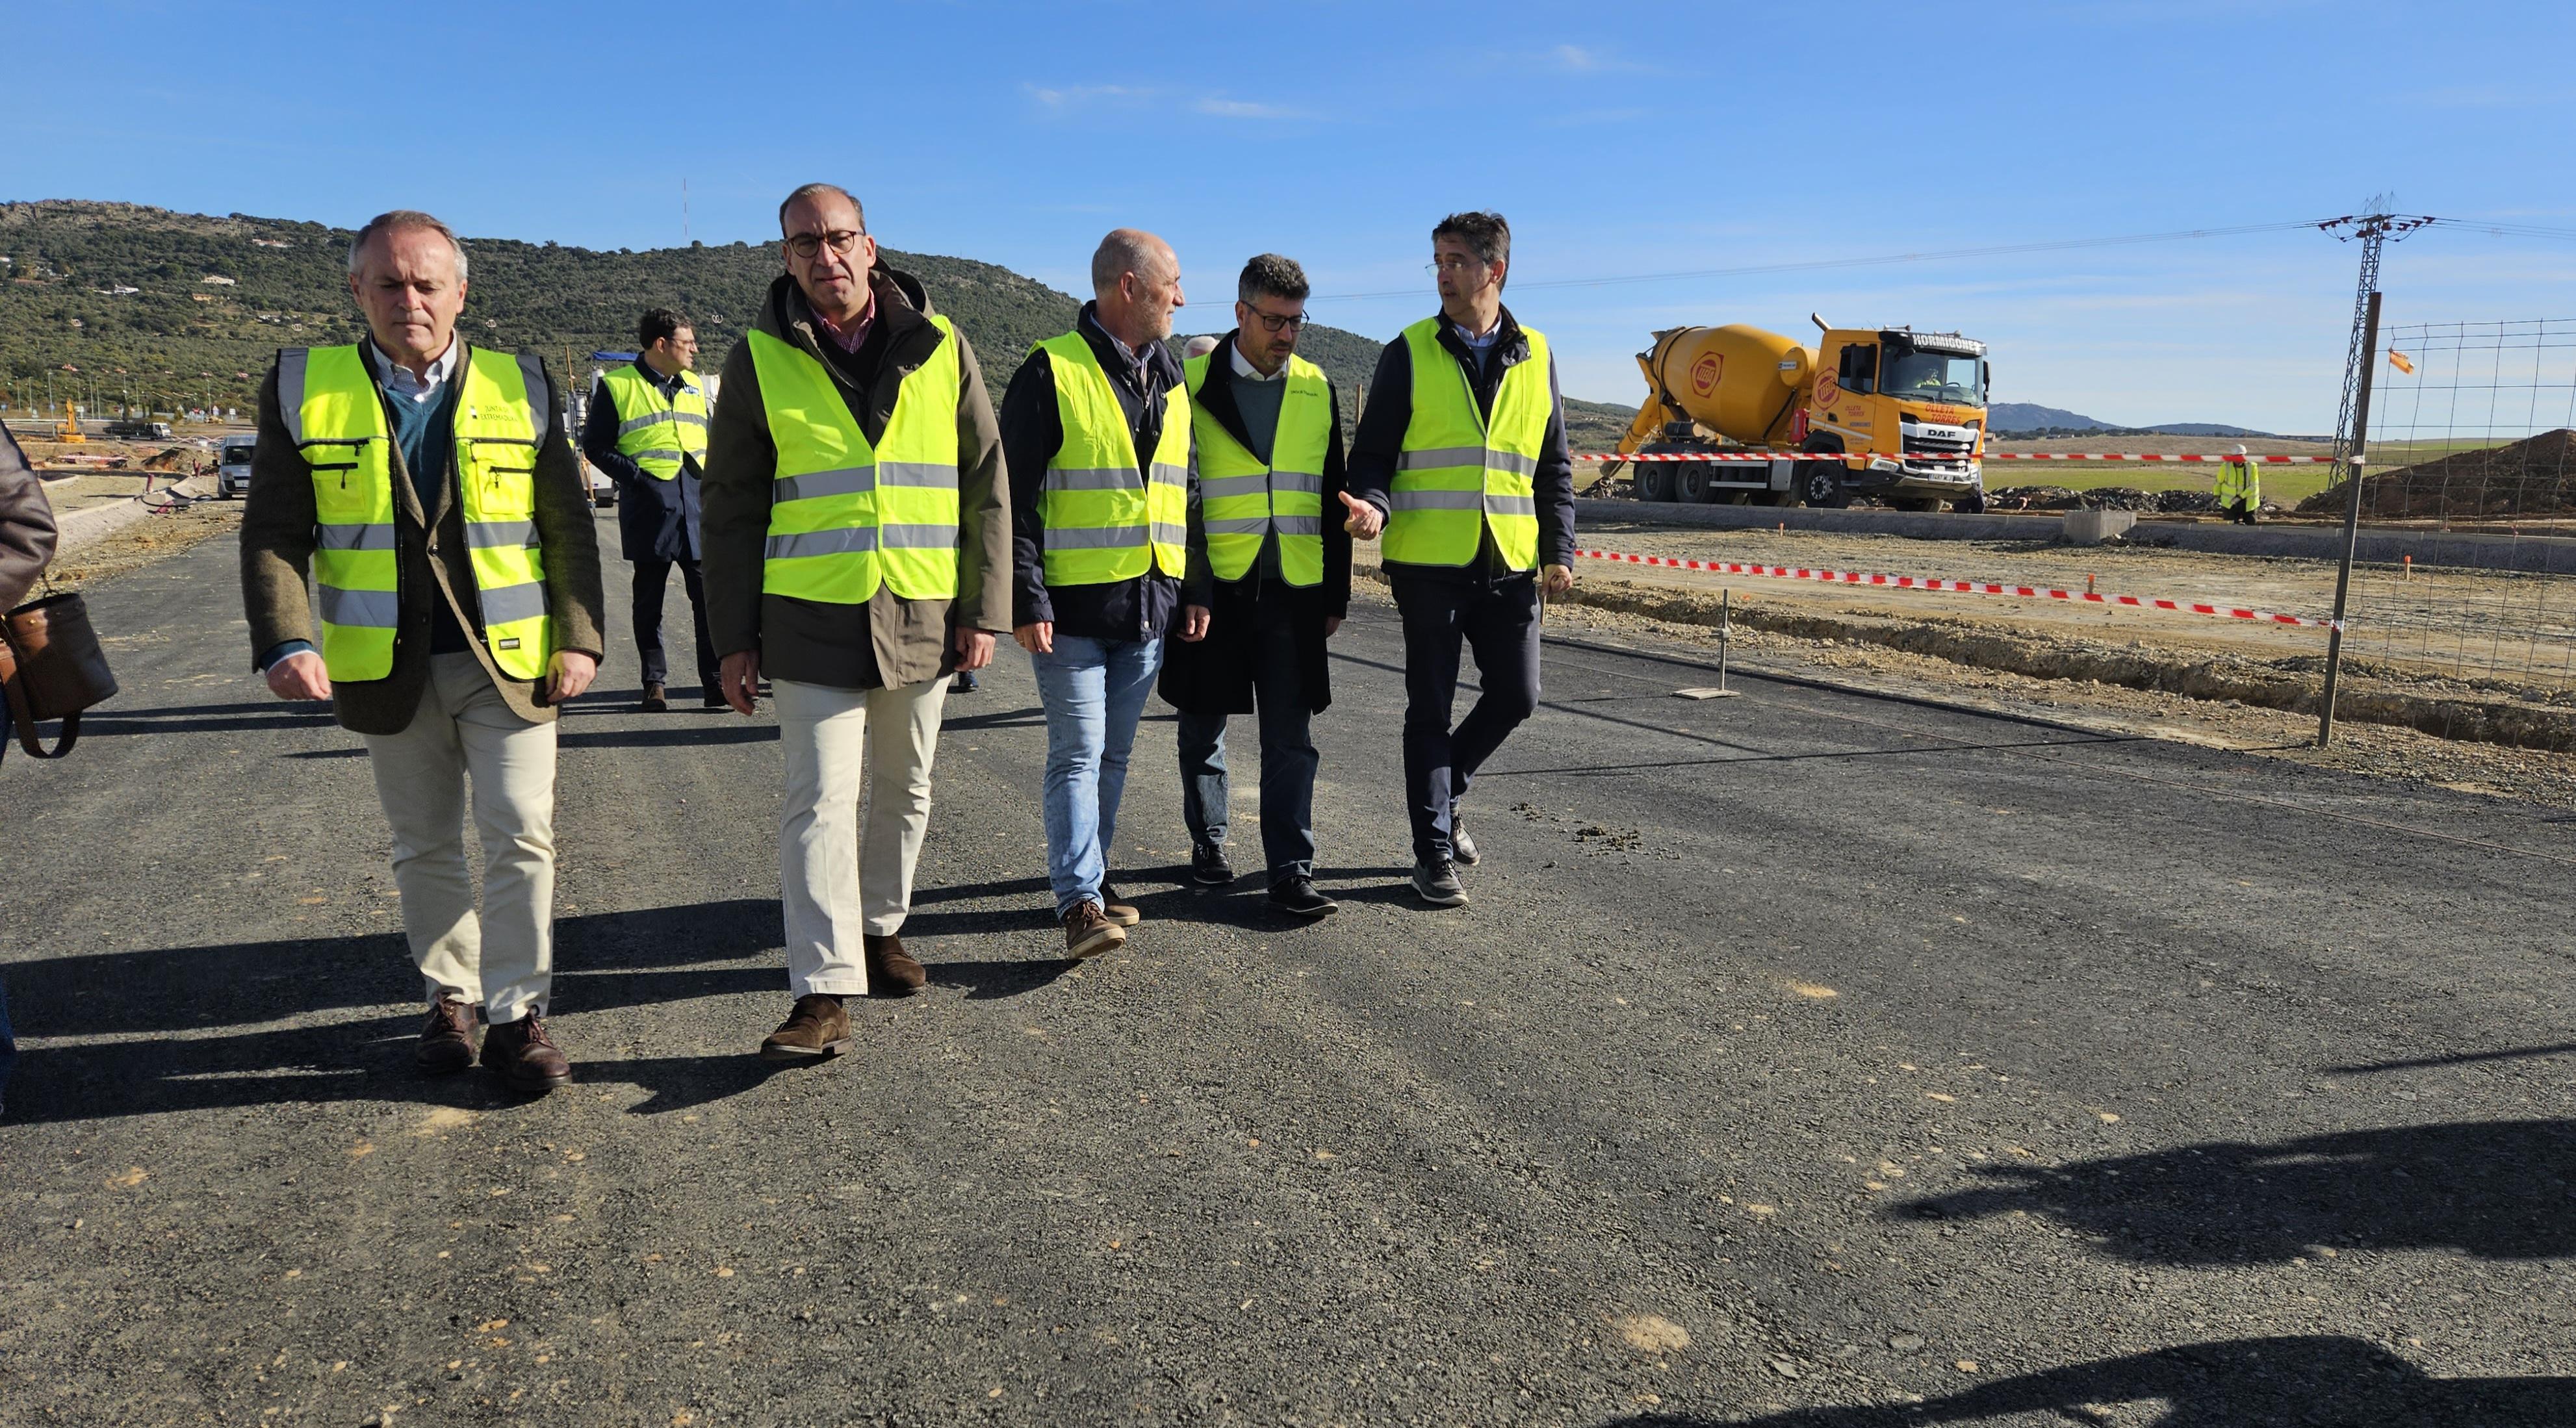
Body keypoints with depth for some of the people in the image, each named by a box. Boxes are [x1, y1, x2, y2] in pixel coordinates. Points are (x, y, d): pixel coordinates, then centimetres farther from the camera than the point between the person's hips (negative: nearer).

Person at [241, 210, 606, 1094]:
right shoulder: (304, 388, 3)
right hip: (386, 666, 1)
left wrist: (580, 638, -3)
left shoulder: (520, 387, 3)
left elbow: (569, 526, 3)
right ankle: (449, 997, 28)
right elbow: (274, 532, 0)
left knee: (521, 838, -2)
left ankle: (517, 1013, 9)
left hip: (509, 658, -1)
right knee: (423, 848, 13)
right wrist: (287, 641, -14)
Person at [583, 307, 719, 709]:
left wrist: (710, 473, 8)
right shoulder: (616, 386, 1)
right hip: (649, 507, -3)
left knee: (709, 598, -3)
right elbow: (595, 445, 1)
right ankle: (655, 683, 14)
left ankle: (715, 682, 1)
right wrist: (634, 473, -11)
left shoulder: (694, 385, 17)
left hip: (697, 503, 4)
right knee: (649, 601, 5)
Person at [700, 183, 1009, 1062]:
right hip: (812, 623, -2)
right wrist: (734, 639, 1)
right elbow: (733, 509, 5)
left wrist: (983, 610, 0)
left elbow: (985, 486, 5)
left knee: (904, 790, 14)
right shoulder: (760, 359, 2)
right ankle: (824, 993, -4)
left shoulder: (940, 348, 3)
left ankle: (881, 927, 34)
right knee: (819, 800, -6)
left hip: (922, 617, 2)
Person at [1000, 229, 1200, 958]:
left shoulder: (1171, 383, 15)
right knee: (1078, 753, -6)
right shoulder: (1052, 373, -7)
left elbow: (1187, 492, 20)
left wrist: (1199, 589, 13)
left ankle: (1090, 874, 24)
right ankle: (1081, 902, -5)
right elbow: (1015, 498, -10)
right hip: (1074, 606, -6)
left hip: (1151, 606, 6)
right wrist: (1026, 600, -15)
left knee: (1114, 754, 13)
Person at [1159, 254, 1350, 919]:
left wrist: (1336, 592, 10)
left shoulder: (1316, 389, 8)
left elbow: (1332, 498, 13)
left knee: (1291, 738, 1)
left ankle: (1291, 872, 5)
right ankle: (1208, 840, 31)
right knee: (1204, 726, 12)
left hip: (1293, 590, 2)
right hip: (1211, 585, -2)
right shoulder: (1192, 382, -3)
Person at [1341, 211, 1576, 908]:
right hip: (1428, 561, -3)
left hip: (1509, 563, 3)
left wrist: (1558, 550, 4)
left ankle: (1443, 795, 32)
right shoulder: (1410, 353, 1)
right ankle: (1434, 852, 12)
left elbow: (1553, 464, 13)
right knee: (1431, 706, 2)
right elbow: (1372, 451, 1)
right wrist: (1373, 505, -20)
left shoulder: (1535, 356, 9)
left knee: (1515, 695, 7)